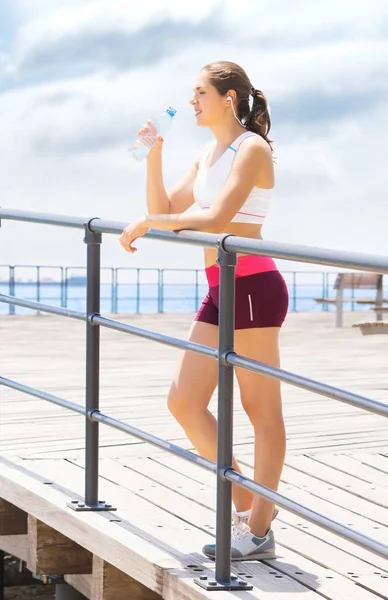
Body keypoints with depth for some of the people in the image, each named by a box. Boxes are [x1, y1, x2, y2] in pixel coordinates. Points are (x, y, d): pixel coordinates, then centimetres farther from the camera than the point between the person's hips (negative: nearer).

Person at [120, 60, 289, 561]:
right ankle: (246, 505, 16)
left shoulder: (252, 148, -9)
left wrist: (144, 223, -14)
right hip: (220, 291, 9)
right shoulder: (207, 156, 18)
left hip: (253, 287, -9)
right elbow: (165, 209, 19)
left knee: (263, 412, -3)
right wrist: (153, 155, 9)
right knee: (184, 403, 7)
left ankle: (259, 530, 2)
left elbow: (216, 219, -20)